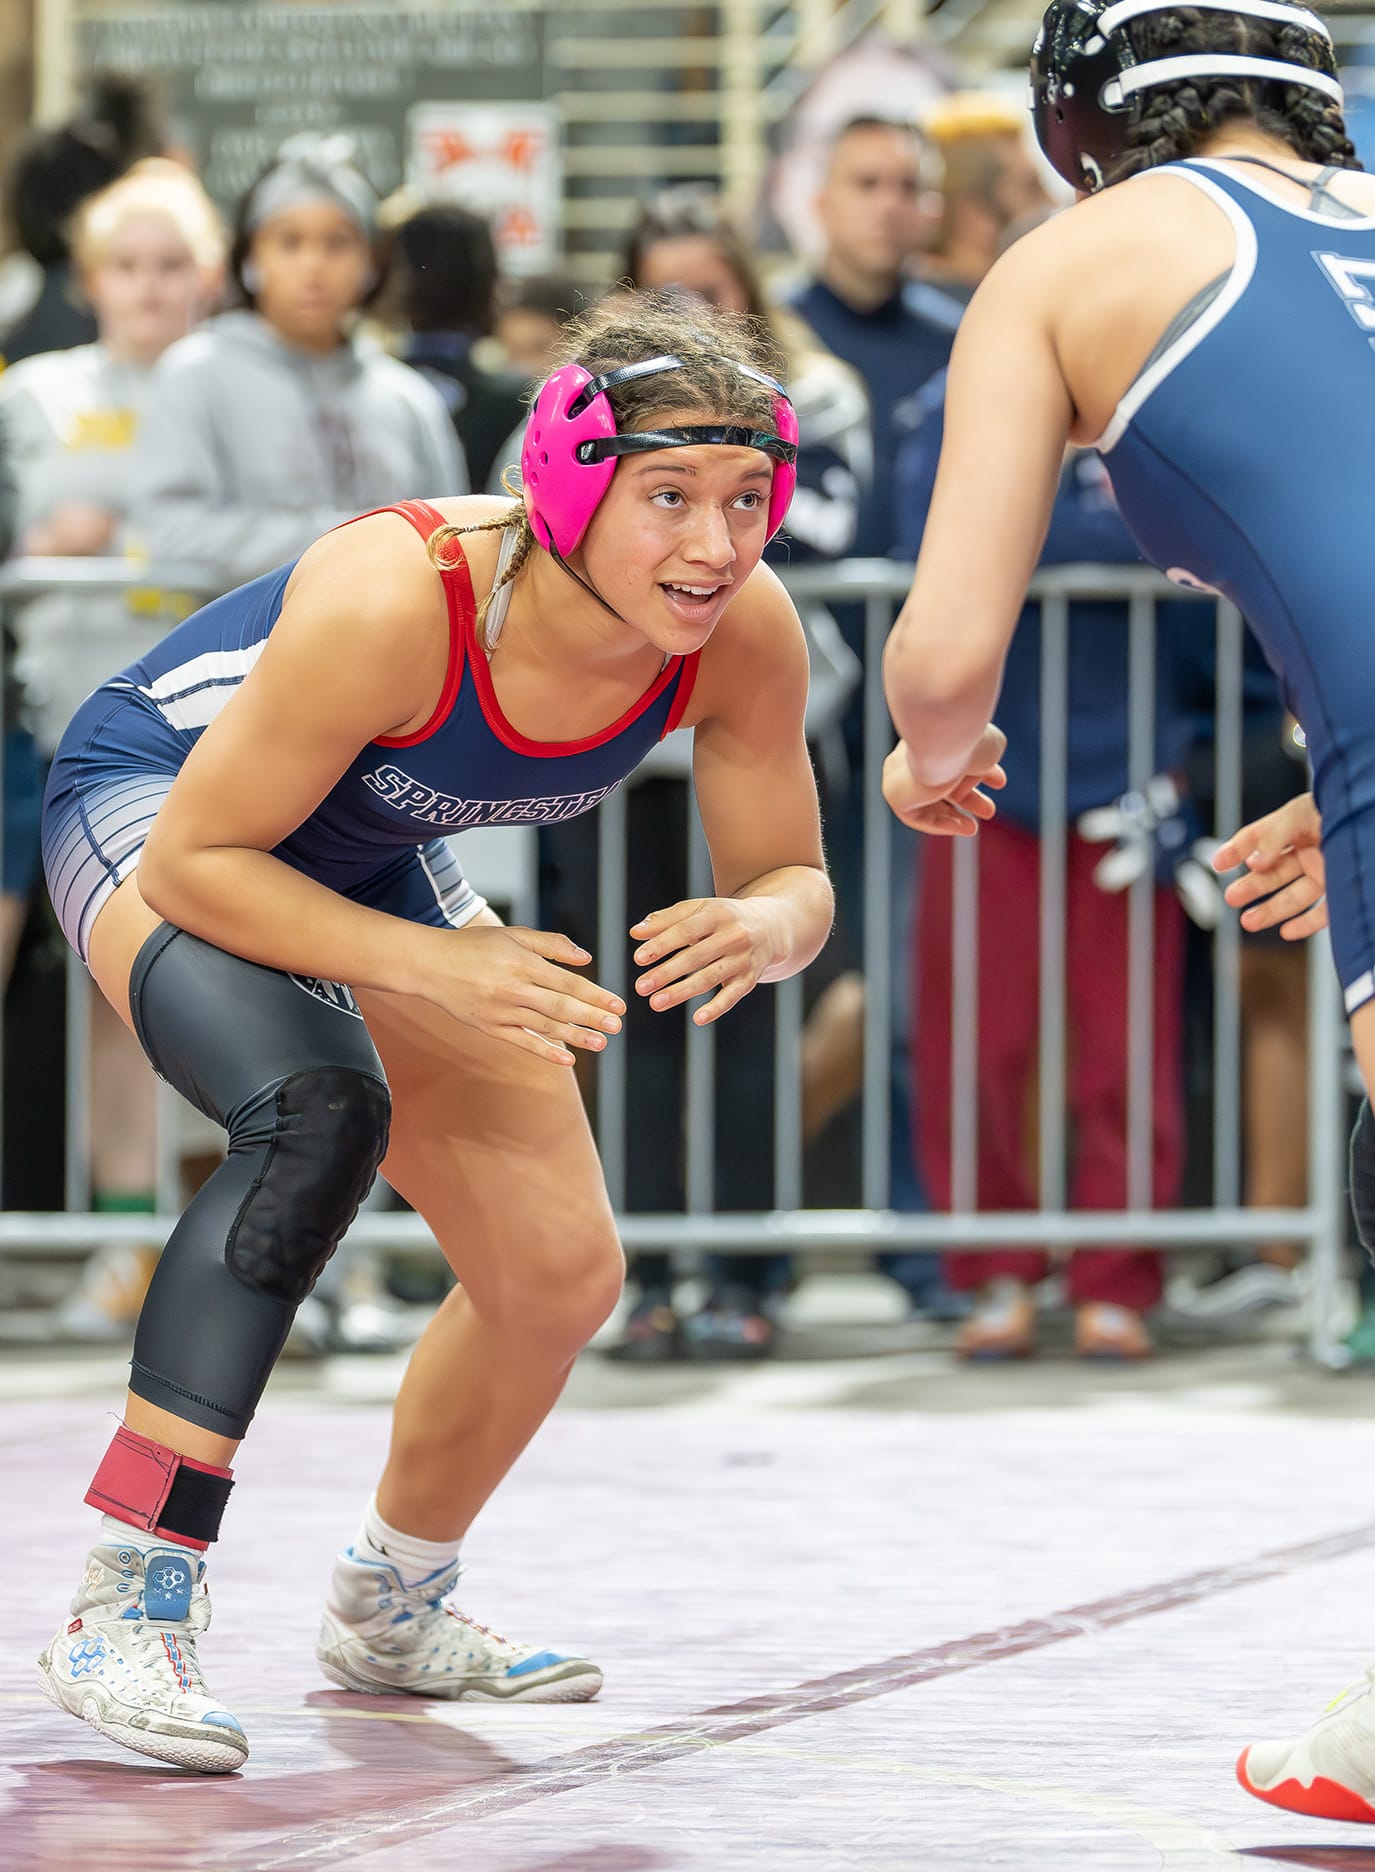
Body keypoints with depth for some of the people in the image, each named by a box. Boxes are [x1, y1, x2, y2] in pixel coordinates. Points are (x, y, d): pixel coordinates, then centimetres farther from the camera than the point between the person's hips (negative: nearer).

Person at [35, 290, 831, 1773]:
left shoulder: (743, 635, -26)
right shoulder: (395, 600, -41)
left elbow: (789, 878, -12)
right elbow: (196, 859, -32)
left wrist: (759, 928, -35)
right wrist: (431, 968, -41)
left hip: (374, 869, 7)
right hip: (155, 808, -7)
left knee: (561, 1273, 6)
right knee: (317, 1105, -35)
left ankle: (388, 1611, 34)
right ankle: (123, 1616, -32)